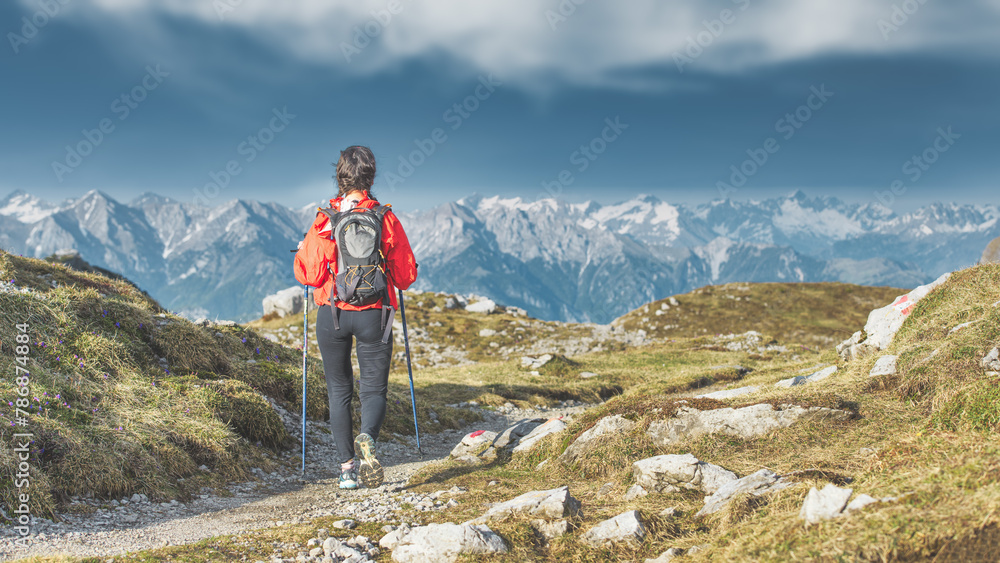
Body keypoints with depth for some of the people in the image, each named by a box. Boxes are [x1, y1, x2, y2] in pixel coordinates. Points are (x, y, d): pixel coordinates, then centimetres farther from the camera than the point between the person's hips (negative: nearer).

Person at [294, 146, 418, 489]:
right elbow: (406, 276, 0)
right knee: (374, 389, 7)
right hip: (373, 315, 0)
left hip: (331, 314, 1)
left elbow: (307, 273, -8)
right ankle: (367, 439, -24)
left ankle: (347, 466, 9)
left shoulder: (323, 220, -6)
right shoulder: (386, 219, -4)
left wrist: (304, 250, 13)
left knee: (339, 391, 14)